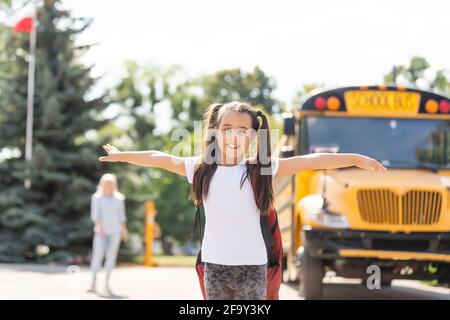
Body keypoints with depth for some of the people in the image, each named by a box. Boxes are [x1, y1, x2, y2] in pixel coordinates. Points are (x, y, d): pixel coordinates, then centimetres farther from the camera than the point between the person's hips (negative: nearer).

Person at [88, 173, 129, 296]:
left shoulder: (119, 198, 11)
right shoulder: (97, 197, 3)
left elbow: (121, 216, 14)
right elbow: (95, 214, -6)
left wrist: (123, 230, 11)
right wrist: (100, 227, -18)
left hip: (115, 231, 2)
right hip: (101, 231, -2)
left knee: (111, 256, 0)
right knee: (97, 256, -11)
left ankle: (107, 283, 7)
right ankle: (93, 284, -17)